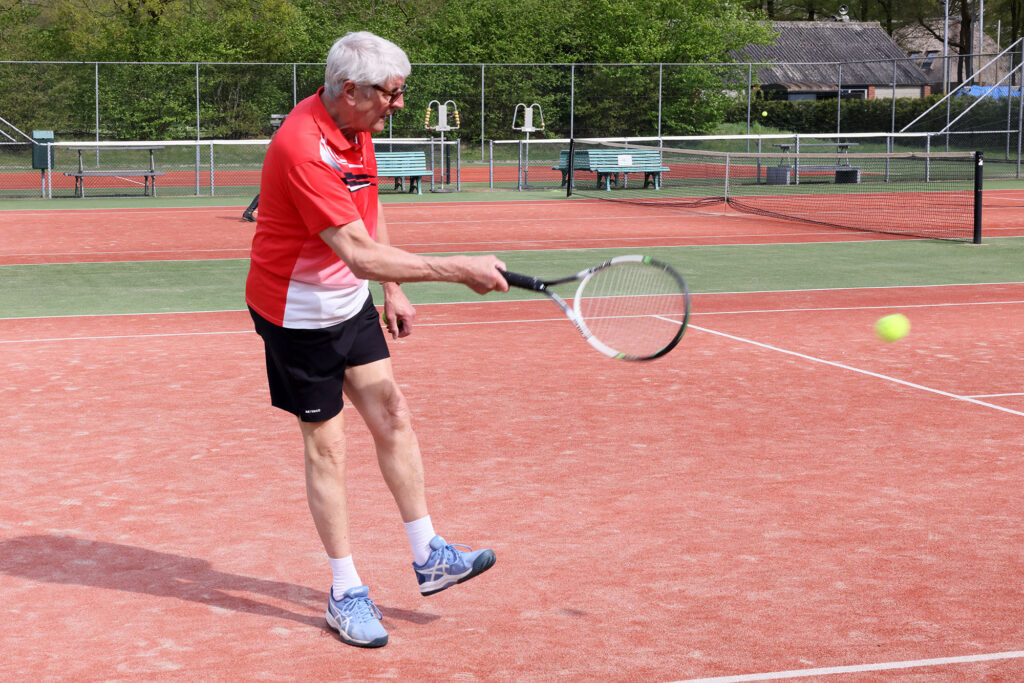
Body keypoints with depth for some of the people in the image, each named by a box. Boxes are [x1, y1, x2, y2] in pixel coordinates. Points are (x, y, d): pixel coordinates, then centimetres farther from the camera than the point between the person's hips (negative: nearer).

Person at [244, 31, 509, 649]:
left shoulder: (357, 128, -1)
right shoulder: (303, 150, -31)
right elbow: (362, 255, -37)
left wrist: (393, 291, 13)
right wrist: (460, 270, -35)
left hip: (349, 300, 8)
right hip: (299, 311, -8)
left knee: (393, 414, 7)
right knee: (327, 446, -1)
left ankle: (428, 557, 18)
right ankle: (346, 595, 11)